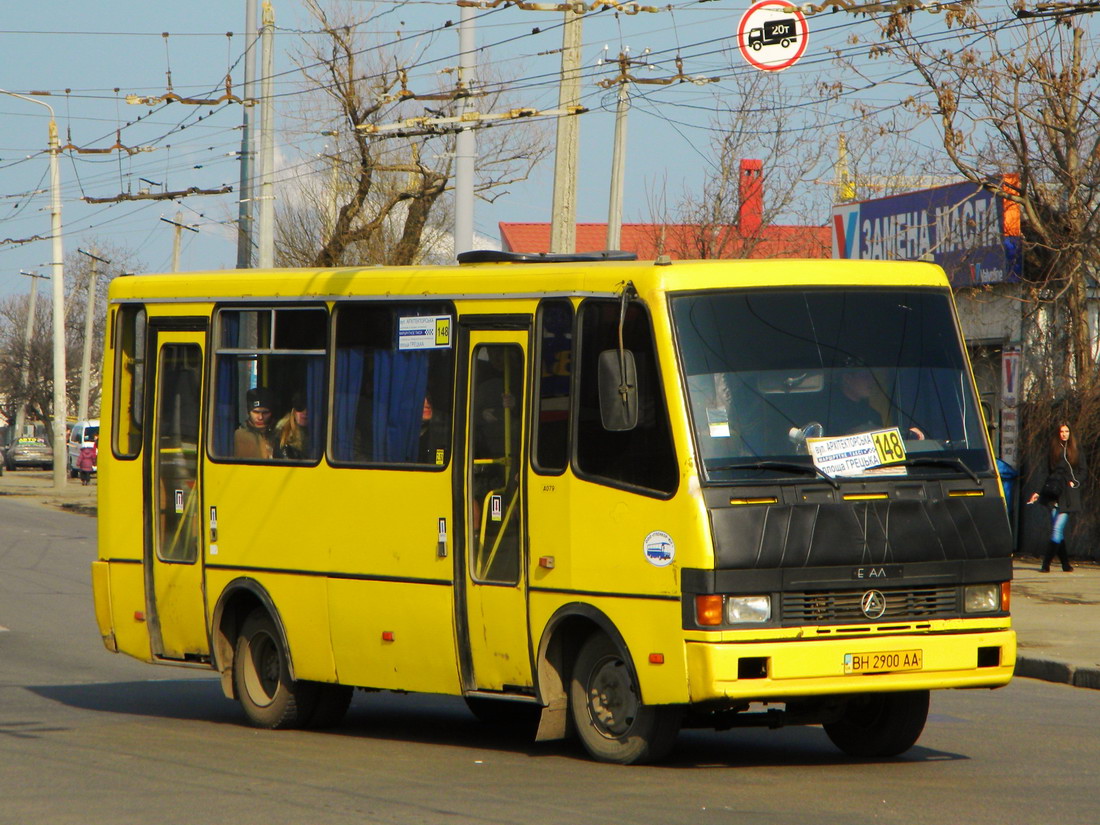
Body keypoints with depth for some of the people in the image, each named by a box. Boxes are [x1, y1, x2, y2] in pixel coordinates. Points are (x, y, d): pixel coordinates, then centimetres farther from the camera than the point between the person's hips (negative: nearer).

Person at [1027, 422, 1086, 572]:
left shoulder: (1077, 452, 7)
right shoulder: (1054, 451, 16)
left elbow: (1083, 471, 6)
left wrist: (1075, 483, -11)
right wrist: (1039, 493, 16)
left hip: (1068, 495, -4)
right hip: (1054, 494, 4)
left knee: (1057, 529, -13)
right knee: (1057, 531, -2)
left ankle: (1046, 564, -14)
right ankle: (1065, 564, 6)